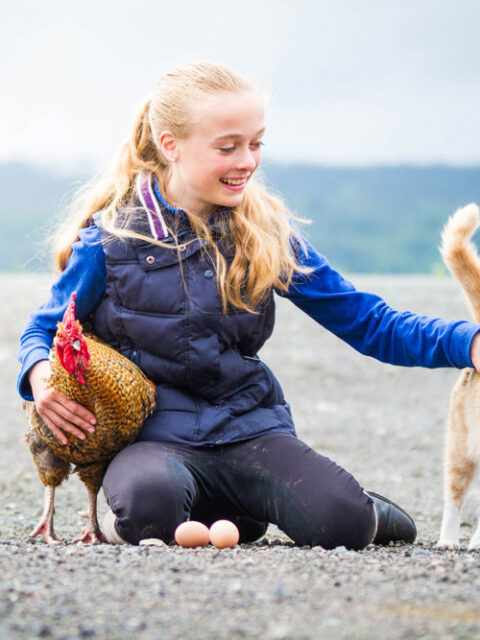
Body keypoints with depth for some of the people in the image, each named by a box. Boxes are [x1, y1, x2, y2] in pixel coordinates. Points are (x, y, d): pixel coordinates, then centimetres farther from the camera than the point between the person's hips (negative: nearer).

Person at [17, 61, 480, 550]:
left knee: (342, 523, -25)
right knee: (147, 501, -38)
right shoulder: (112, 235, -2)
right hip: (157, 435, -2)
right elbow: (45, 328, 9)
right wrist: (40, 374, -16)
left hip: (250, 428, 2)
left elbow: (366, 322, 6)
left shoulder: (267, 233, 5)